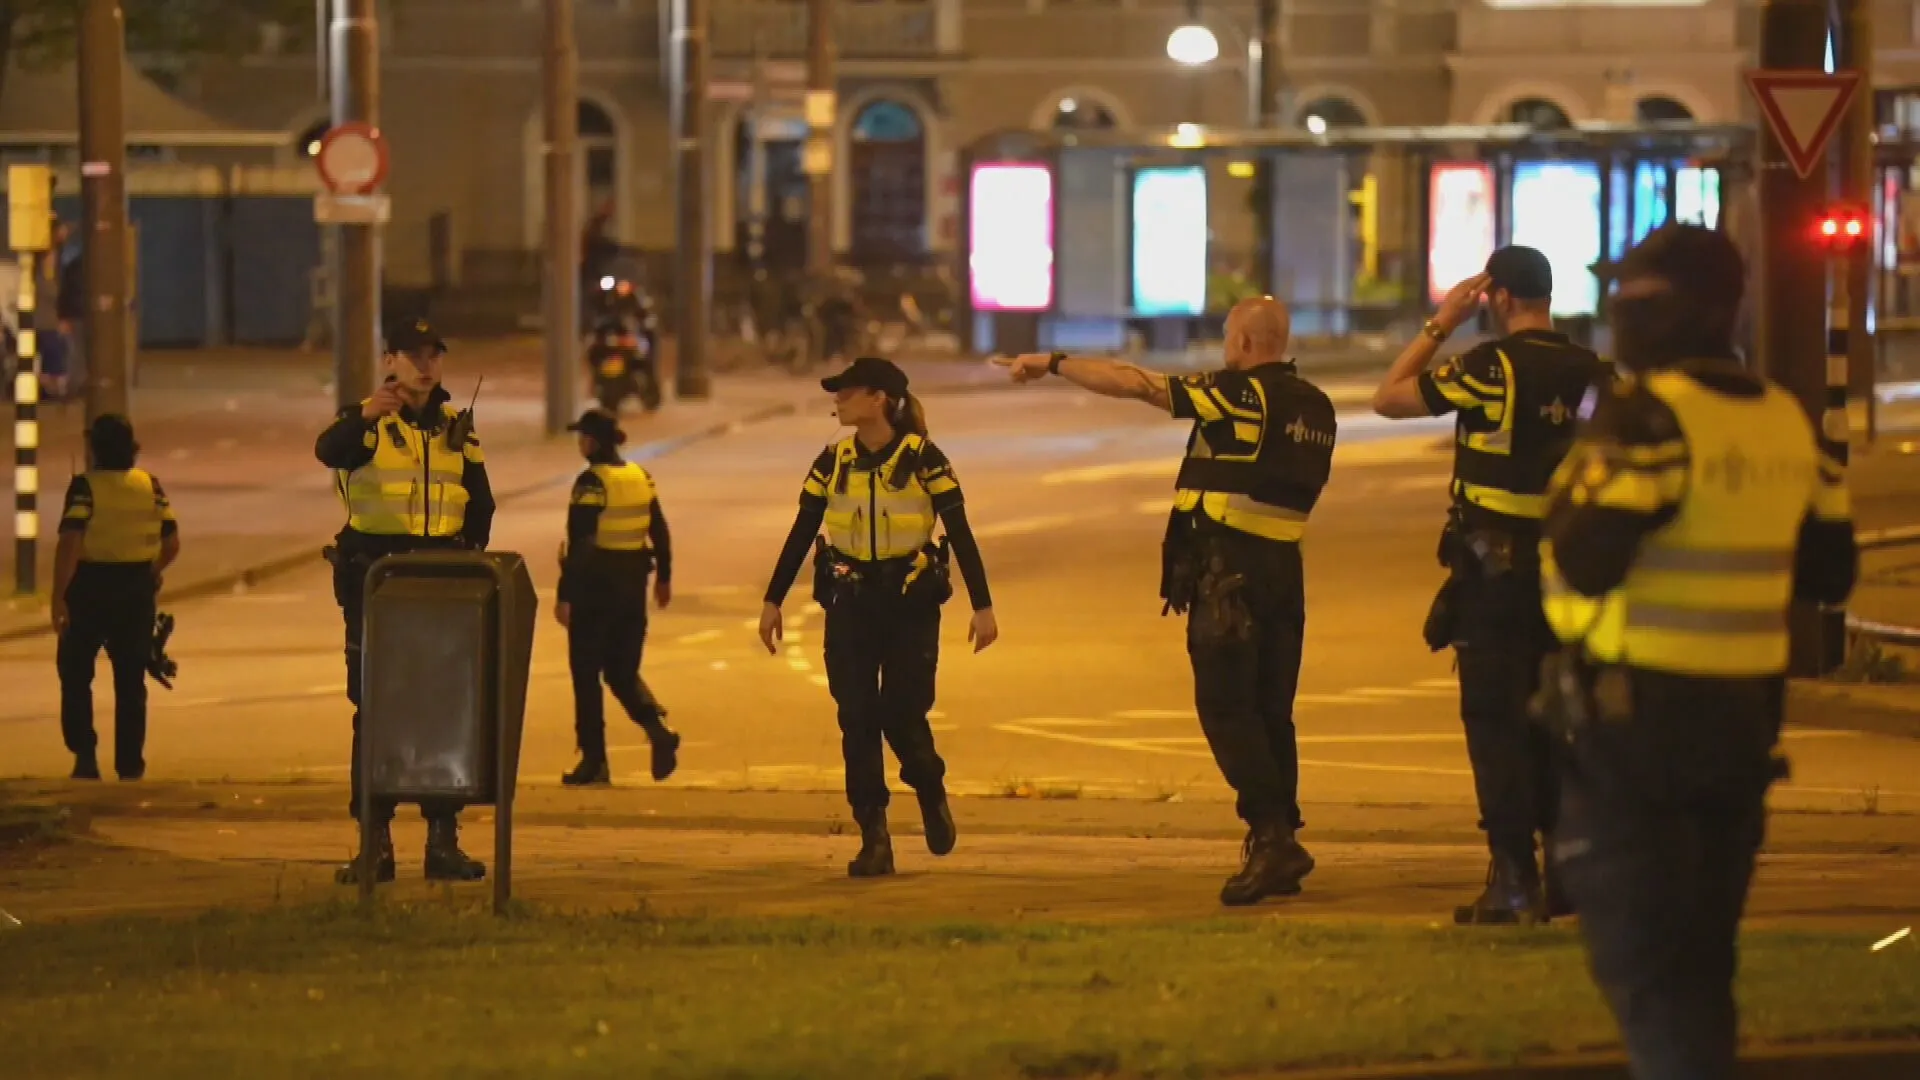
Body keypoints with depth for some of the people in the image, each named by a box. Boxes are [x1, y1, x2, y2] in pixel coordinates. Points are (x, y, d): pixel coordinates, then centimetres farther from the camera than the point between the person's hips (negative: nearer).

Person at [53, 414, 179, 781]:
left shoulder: (85, 487, -13)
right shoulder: (150, 486, 1)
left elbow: (69, 544, -21)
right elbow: (172, 544, 4)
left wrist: (59, 596, -20)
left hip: (90, 586, -4)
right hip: (137, 587, 4)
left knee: (75, 673, 10)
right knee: (130, 679, 12)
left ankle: (84, 753, -3)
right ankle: (130, 763, 11)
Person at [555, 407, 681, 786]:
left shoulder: (592, 482, -15)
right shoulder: (640, 477, 6)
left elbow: (579, 544, -18)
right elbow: (660, 532, 11)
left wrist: (564, 596, -16)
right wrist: (663, 577, 23)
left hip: (595, 585, -6)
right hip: (632, 585, 6)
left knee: (586, 673, 4)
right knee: (622, 670, 16)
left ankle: (594, 760, 5)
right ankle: (657, 728, -10)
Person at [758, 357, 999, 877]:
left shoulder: (923, 459, -6)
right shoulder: (832, 463, 3)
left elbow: (960, 535, -5)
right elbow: (800, 535, 9)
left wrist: (982, 605, -8)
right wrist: (772, 601, 8)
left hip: (912, 602, -3)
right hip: (850, 604, 3)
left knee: (902, 715, -6)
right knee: (857, 720, -3)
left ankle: (931, 793, 26)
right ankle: (873, 838, 2)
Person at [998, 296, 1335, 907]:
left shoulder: (1243, 394, -11)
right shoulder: (1315, 408, 11)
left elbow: (1135, 385, -11)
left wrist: (1052, 364, -1)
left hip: (1227, 571, -8)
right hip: (1283, 570, 8)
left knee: (1226, 708, -7)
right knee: (1270, 712, 11)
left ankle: (1272, 835, -16)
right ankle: (1279, 849, 11)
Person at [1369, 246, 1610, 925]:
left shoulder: (1492, 367, -13)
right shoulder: (1590, 373, 3)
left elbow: (1389, 399, -4)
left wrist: (1439, 326, 3)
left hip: (1494, 569, -5)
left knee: (1495, 722, -1)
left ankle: (1513, 881, -5)